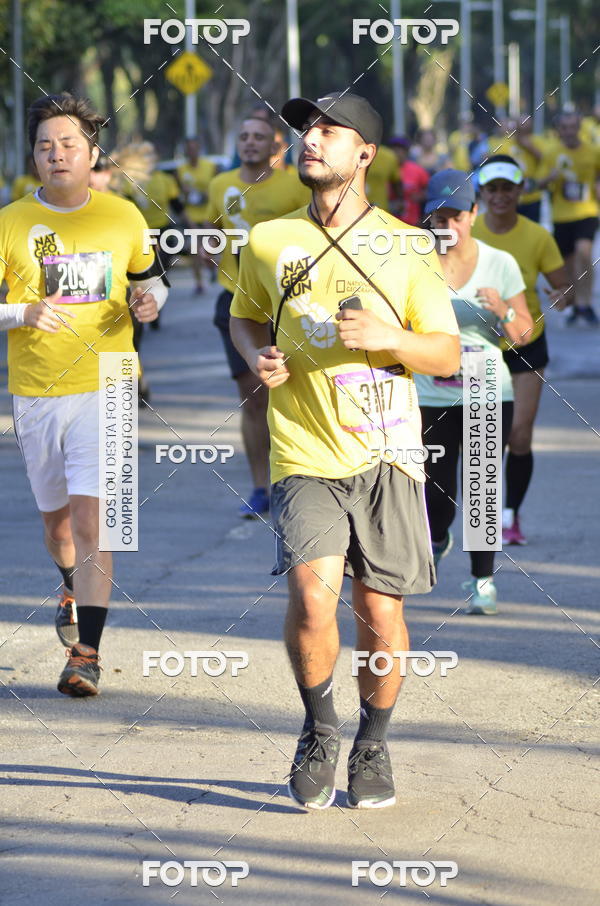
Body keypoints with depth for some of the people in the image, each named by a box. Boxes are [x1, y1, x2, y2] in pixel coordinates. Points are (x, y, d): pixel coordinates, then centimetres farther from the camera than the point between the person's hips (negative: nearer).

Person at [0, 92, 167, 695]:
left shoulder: (123, 217, 2)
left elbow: (149, 277, 19)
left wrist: (150, 300, -4)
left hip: (105, 388, -2)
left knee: (90, 515, -15)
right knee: (55, 516, 18)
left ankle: (85, 655, -16)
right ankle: (73, 586, 52)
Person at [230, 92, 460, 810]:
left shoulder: (406, 247, 3)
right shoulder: (269, 242, 7)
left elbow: (447, 354, 4)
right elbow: (244, 316, 24)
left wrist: (389, 337, -16)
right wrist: (259, 358, 2)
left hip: (385, 454, 0)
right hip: (304, 455, 0)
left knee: (380, 610, 2)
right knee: (312, 591, -19)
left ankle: (372, 747, 25)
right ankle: (318, 731, 5)